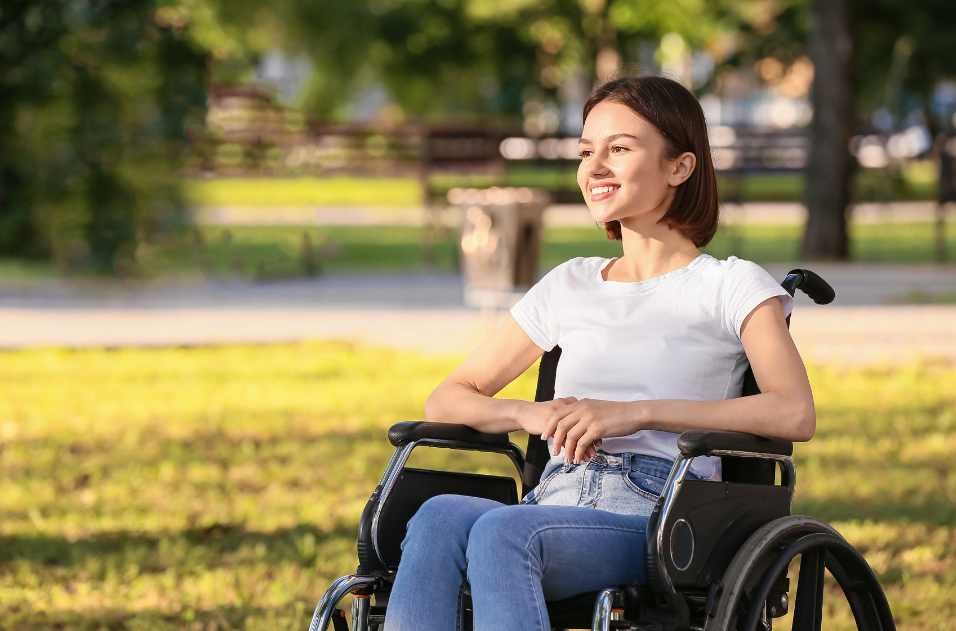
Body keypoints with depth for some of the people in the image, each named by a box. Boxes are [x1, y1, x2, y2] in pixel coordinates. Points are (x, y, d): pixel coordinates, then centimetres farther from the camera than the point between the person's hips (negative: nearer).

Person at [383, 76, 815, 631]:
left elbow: (796, 413, -9)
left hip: (659, 514, -5)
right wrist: (532, 414, 1)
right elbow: (445, 400, 24)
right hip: (554, 507, 5)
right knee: (439, 516, -31)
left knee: (501, 531, -35)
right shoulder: (570, 286, 25)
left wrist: (637, 412, -15)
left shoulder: (728, 286, 9)